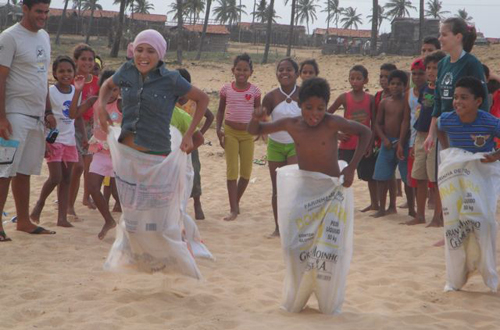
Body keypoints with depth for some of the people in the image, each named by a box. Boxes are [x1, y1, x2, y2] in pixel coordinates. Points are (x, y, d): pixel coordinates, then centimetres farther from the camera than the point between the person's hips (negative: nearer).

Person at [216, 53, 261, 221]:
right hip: (230, 132, -1)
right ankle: (233, 209, -3)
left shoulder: (254, 90, -3)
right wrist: (218, 129, -2)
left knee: (246, 171, 5)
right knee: (232, 170, -5)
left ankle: (236, 201, 27)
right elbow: (221, 110, 7)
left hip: (248, 133, 1)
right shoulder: (226, 89, -2)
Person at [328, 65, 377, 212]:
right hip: (347, 144, -1)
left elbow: (374, 124, 0)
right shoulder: (344, 98, -5)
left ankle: (375, 203, 30)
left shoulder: (370, 99, -2)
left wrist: (371, 144, -6)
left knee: (370, 175, 13)